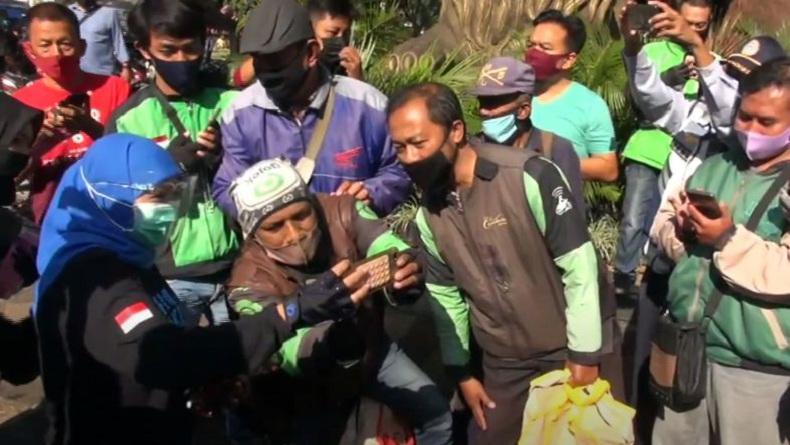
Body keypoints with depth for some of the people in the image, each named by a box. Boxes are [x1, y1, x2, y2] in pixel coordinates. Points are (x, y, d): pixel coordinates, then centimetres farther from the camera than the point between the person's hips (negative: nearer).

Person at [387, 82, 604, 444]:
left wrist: (584, 354, -16)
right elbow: (446, 295, 8)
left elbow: (579, 266, -18)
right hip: (501, 362, 5)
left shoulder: (528, 177, -21)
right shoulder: (427, 214, -2)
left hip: (565, 349, -4)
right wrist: (461, 372, 9)